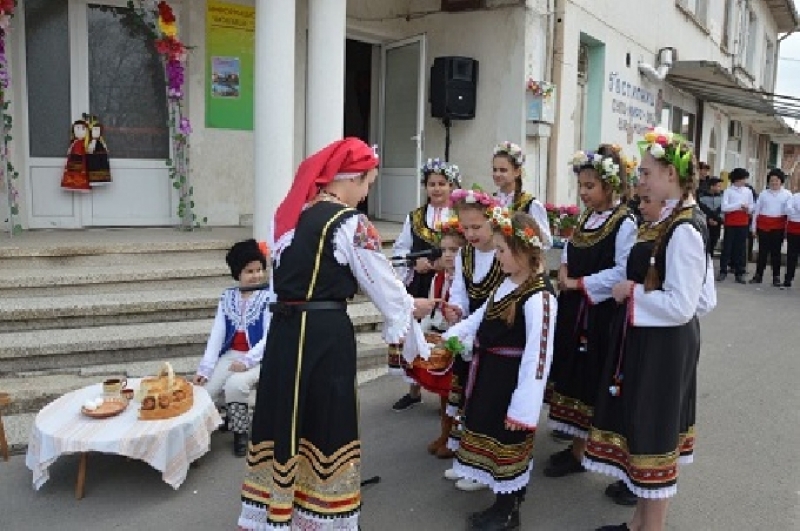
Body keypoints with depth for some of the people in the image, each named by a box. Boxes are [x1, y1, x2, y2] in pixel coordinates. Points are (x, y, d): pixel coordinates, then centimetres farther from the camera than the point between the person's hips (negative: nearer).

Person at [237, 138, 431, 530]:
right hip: (325, 334, -7)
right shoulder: (350, 223, -13)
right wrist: (411, 307, 12)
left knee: (283, 420, 16)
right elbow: (381, 283, -6)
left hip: (284, 328, 7)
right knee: (325, 426, 8)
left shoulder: (289, 211, 9)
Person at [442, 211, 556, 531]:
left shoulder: (538, 298, -25)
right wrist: (450, 336, 5)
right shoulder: (505, 286, 6)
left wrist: (523, 408, -25)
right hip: (489, 377, 10)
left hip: (512, 382, -10)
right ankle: (504, 501, 40)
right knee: (490, 438, 21)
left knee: (507, 443, 7)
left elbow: (538, 357, -26)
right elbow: (480, 318, 18)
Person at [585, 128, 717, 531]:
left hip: (663, 345, -10)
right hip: (650, 340, 10)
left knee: (654, 434, 5)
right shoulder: (668, 222, 8)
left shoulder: (683, 229, -21)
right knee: (645, 428, 19)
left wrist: (632, 294, -14)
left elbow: (681, 305, -25)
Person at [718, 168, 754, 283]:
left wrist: (748, 208, -8)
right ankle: (723, 271, 7)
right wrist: (740, 205, -19)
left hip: (743, 223, 3)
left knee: (741, 247, 5)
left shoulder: (748, 191, 8)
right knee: (727, 246, 0)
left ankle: (739, 273, 10)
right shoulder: (728, 191, -4)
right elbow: (724, 207, -14)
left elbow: (752, 207, 13)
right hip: (730, 222, -3)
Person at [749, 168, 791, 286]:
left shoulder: (787, 194, 3)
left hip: (778, 226, -1)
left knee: (776, 251, 4)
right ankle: (758, 275, 11)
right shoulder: (763, 193, 7)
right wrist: (753, 227, 5)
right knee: (762, 251, 4)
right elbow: (756, 210, 8)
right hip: (763, 225, 1)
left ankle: (776, 277, 10)